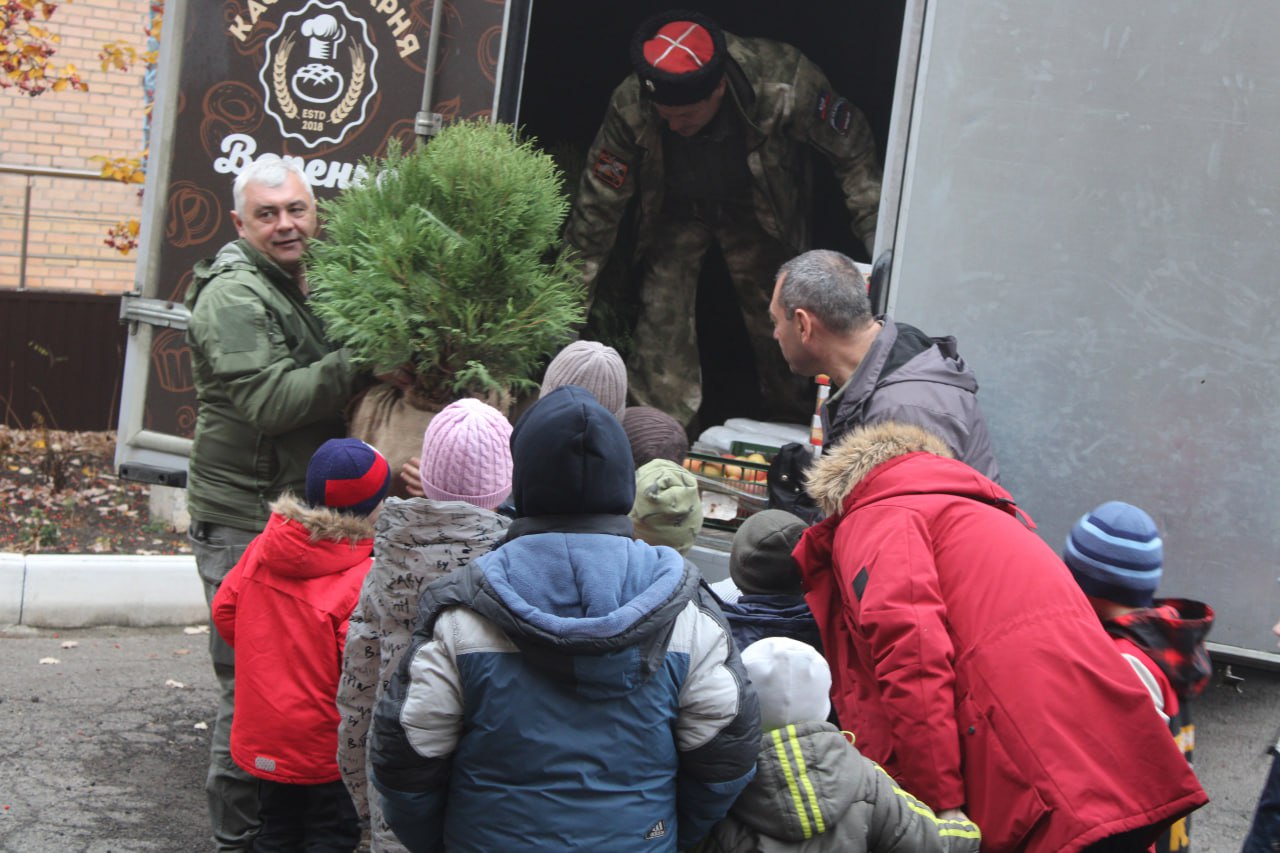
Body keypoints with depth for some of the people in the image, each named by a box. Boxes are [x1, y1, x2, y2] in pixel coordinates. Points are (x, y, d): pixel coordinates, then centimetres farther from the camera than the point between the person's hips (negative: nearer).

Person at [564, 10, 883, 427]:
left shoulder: (784, 82, -37)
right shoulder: (631, 106, -33)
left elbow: (853, 152, -20)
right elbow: (598, 204, -19)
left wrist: (879, 238, -23)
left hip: (758, 212, 0)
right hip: (678, 209, 0)